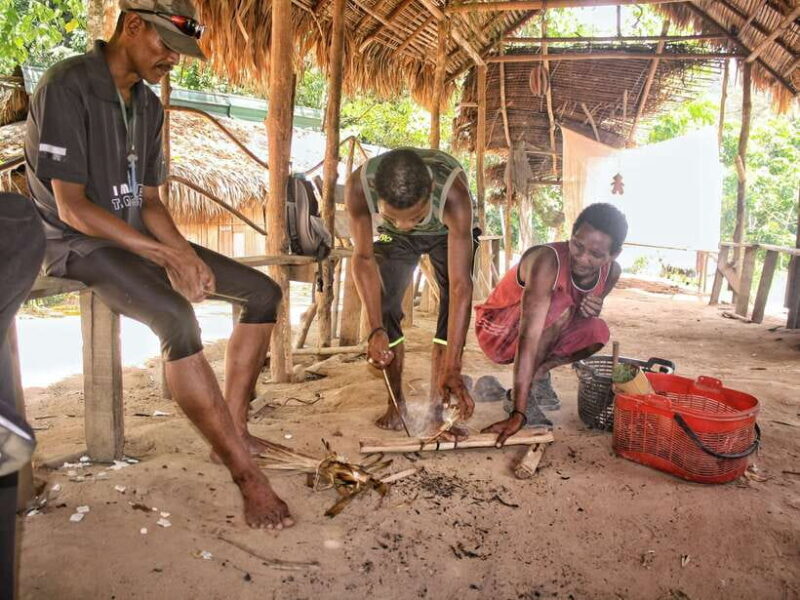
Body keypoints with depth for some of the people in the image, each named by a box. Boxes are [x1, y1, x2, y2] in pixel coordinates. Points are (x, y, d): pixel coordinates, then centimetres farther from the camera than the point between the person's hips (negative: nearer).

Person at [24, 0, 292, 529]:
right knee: (176, 318, -36)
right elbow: (70, 207, -20)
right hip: (81, 243, -8)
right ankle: (247, 475, -27)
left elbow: (148, 200, 10)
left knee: (264, 292, -2)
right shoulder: (67, 87, -14)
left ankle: (233, 431, -3)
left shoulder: (148, 104, 10)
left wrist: (184, 253, -9)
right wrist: (167, 257, -24)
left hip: (138, 237, 8)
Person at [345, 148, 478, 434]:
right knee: (383, 304, -9)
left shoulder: (453, 192, -44)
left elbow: (460, 286, -45)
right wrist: (376, 330, -39)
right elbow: (363, 257, -28)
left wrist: (452, 368, -49)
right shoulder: (359, 186, -40)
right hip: (394, 238, 2)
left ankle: (437, 405, -4)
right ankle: (396, 402, 6)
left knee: (454, 304, -16)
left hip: (449, 231, -1)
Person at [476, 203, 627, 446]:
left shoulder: (612, 272, -12)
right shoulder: (548, 261, -35)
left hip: (544, 330, 6)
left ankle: (538, 374, 6)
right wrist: (518, 414, -46)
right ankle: (521, 395, -17)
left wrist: (592, 308, -20)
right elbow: (528, 337, -42)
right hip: (497, 332, -6)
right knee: (560, 305, -31)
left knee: (597, 331, -18)